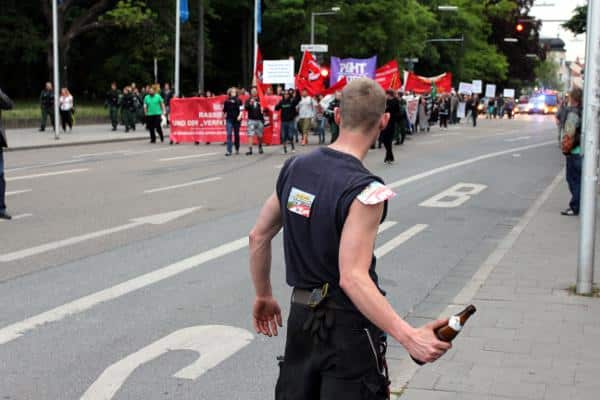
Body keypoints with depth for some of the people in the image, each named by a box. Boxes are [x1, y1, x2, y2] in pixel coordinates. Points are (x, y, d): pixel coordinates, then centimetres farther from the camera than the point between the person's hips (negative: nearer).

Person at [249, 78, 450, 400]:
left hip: (300, 316, 7)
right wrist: (408, 337, -31)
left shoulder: (294, 168, -1)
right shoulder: (365, 191, -22)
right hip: (348, 326, -6)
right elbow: (352, 277, -29)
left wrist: (263, 296, 21)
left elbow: (259, 237, 8)